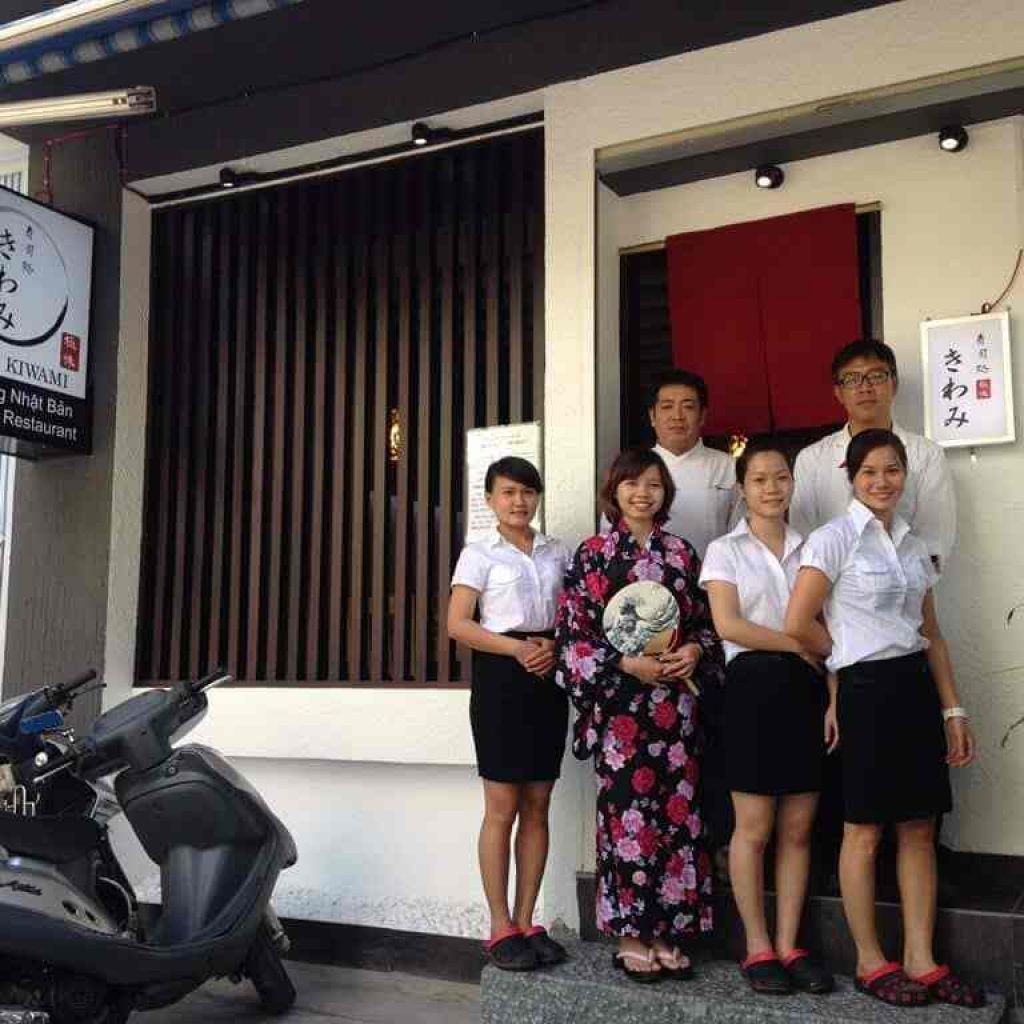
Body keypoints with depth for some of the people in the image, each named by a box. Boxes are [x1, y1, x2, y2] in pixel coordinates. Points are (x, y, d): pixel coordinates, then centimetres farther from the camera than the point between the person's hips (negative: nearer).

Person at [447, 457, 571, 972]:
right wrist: (517, 648, -17)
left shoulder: (557, 552, 11)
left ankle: (526, 922, 16)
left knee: (537, 807, 7)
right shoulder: (479, 554, 1)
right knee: (502, 807, -2)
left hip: (548, 677, 4)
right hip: (500, 676, -4)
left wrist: (555, 646, -9)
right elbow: (457, 624, -7)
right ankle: (501, 929, 6)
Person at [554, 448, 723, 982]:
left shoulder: (683, 553, 10)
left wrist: (695, 650, -8)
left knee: (676, 812, 4)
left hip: (677, 702, 3)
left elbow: (705, 621, 14)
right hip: (621, 701, -3)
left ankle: (667, 930, 16)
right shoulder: (593, 553, 0)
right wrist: (626, 663, -16)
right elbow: (572, 632, -5)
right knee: (627, 812, -2)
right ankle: (630, 934, 10)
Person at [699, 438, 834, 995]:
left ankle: (788, 945, 16)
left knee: (798, 827, 6)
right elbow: (728, 625, -9)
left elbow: (824, 626, 10)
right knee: (754, 827, 0)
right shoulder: (724, 550, 3)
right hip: (754, 685, -4)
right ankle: (758, 948, 12)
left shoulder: (809, 547, 14)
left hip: (806, 688, 4)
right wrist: (800, 645, -9)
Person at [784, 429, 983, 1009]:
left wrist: (953, 709, 9)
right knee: (866, 830, 3)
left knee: (920, 827, 8)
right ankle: (871, 962, 15)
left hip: (917, 687, 6)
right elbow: (798, 624, -13)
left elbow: (932, 635, 14)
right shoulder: (834, 539, -8)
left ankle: (922, 960, 17)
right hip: (866, 690, -6)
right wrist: (848, 655, 1)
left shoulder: (914, 545, 12)